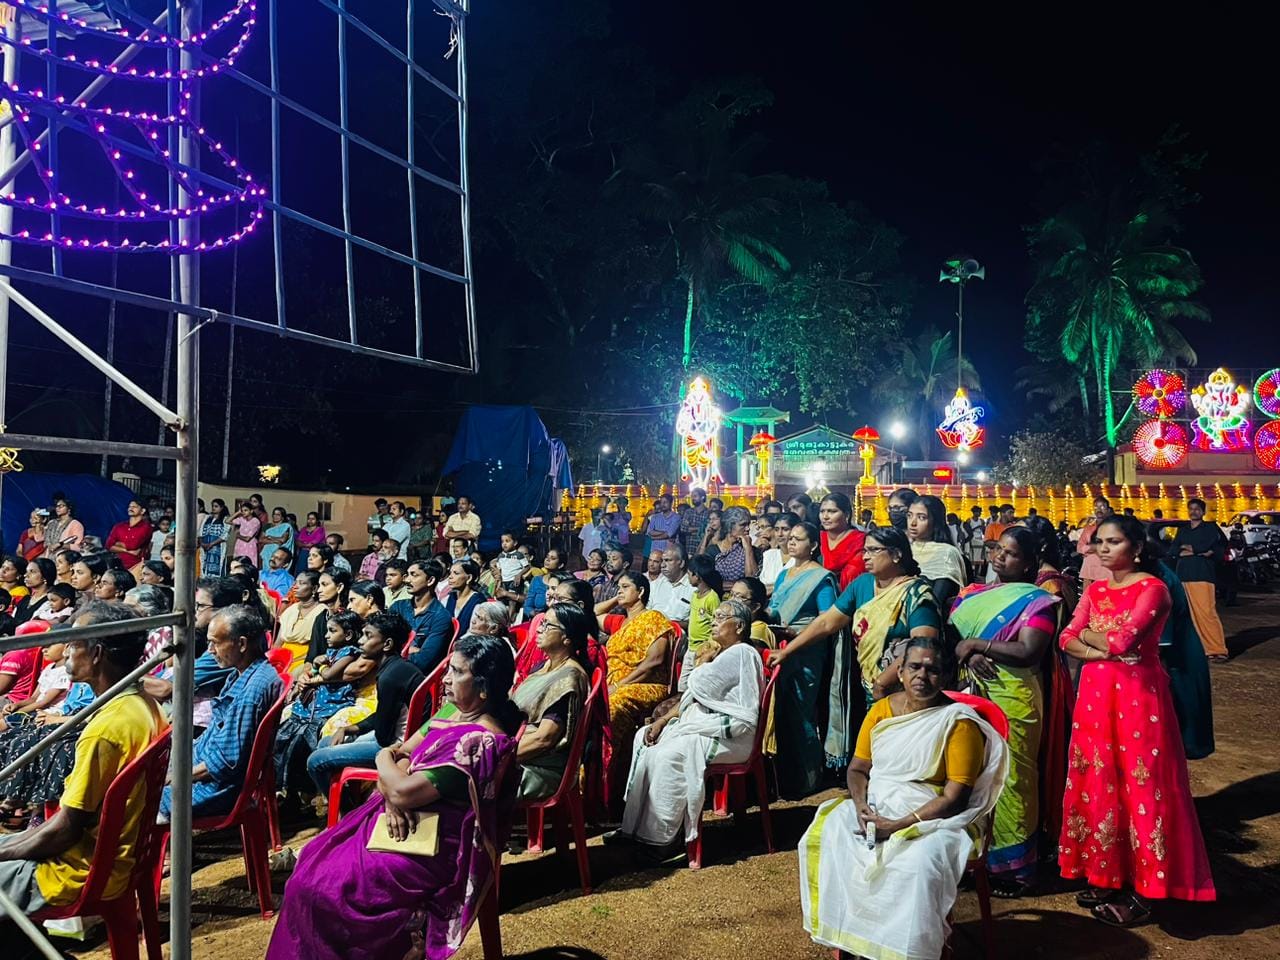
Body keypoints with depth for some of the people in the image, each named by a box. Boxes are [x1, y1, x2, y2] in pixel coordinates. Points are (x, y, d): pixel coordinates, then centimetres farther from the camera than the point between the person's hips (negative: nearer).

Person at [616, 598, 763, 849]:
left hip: (730, 735, -11)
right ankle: (635, 826, -1)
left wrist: (703, 662, 2)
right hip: (707, 723, 11)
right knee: (644, 737, 0)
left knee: (669, 754, -29)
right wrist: (664, 719, 5)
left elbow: (699, 685, -19)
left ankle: (661, 837, -19)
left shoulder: (740, 653, -11)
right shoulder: (724, 654, 22)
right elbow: (692, 697, 18)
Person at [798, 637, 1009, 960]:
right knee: (823, 838, -17)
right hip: (875, 807, 5)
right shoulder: (881, 709, 5)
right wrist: (862, 806, -12)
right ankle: (842, 934, -1)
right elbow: (857, 768, 9)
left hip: (928, 817, -5)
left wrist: (898, 826, -20)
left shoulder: (959, 722, -11)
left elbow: (954, 798, -15)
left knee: (918, 867, -34)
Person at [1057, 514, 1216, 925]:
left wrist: (1087, 633, -3)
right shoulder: (1095, 590, 10)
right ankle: (1105, 875, 22)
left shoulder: (1152, 589, -10)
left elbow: (1124, 641, -20)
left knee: (1138, 783, 0)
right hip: (1096, 695, 6)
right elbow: (1066, 638, 2)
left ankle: (1140, 888, 10)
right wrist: (1102, 651, -14)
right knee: (1099, 781, 10)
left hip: (1137, 696, -6)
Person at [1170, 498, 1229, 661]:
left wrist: (1187, 547, 5)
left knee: (1206, 613, -13)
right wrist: (1197, 551, -6)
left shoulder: (1210, 528, 6)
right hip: (1183, 575, 5)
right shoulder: (1182, 530, 20)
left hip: (1202, 576, -5)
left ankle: (1218, 650, -12)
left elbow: (1205, 546, -11)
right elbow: (1173, 550, 7)